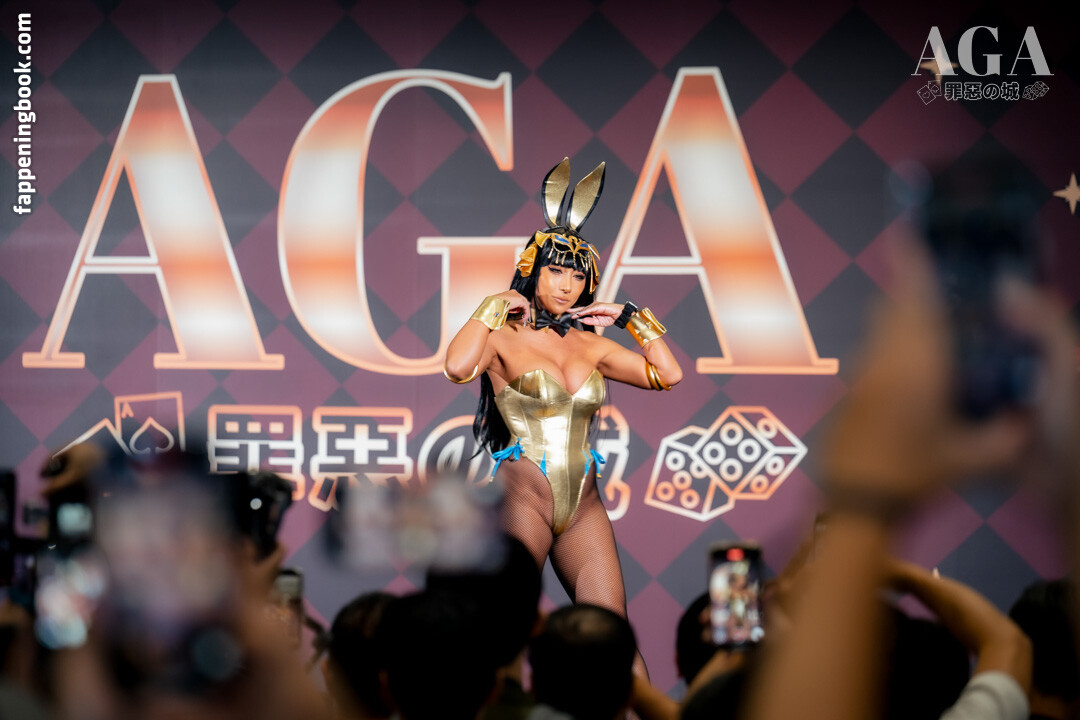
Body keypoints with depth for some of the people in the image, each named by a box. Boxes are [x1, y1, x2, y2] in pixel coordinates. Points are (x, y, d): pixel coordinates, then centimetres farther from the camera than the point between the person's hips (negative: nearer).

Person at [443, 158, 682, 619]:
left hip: (583, 505, 5)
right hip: (523, 497, -5)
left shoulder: (590, 345, 15)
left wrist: (629, 318, 12)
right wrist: (494, 308, -11)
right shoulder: (504, 338, -1)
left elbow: (667, 374, 14)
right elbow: (457, 368, -22)